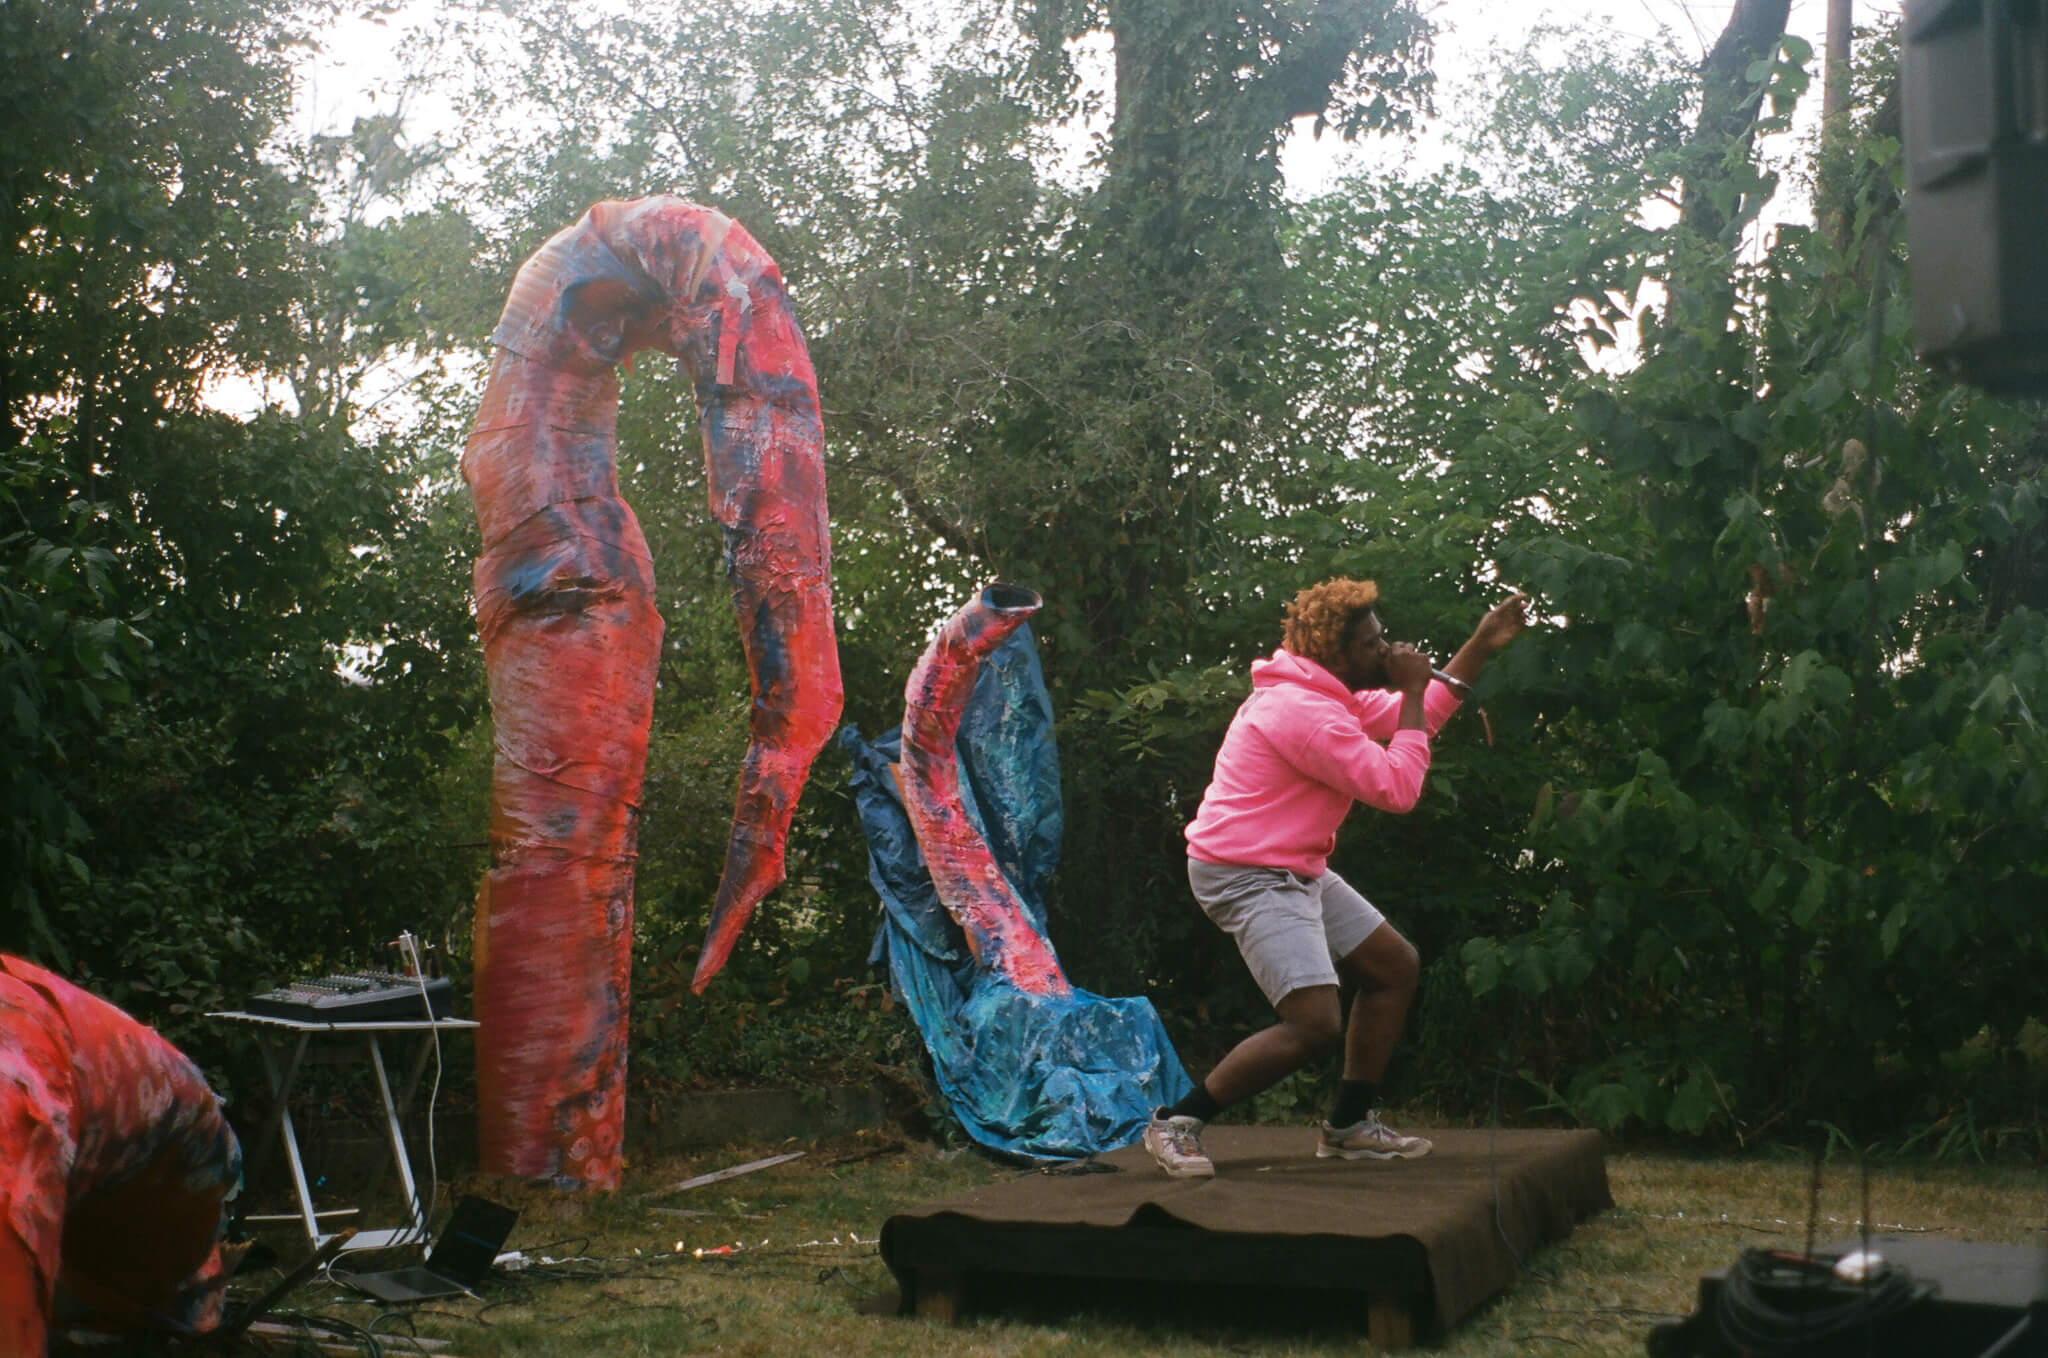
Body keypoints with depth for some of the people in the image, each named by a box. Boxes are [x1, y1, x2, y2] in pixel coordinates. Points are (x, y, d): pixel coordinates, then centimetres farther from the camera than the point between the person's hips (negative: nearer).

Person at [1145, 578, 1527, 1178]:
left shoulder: (1328, 696, 11)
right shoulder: (1302, 711, -24)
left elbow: (1417, 717, 21)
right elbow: (1398, 788, -23)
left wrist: (1481, 646, 15)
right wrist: (1412, 691, -15)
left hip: (1296, 873, 11)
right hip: (1247, 875, -11)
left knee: (1396, 967, 14)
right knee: (1315, 1024, -21)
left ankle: (1349, 1123, 21)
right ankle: (1175, 1123, -9)